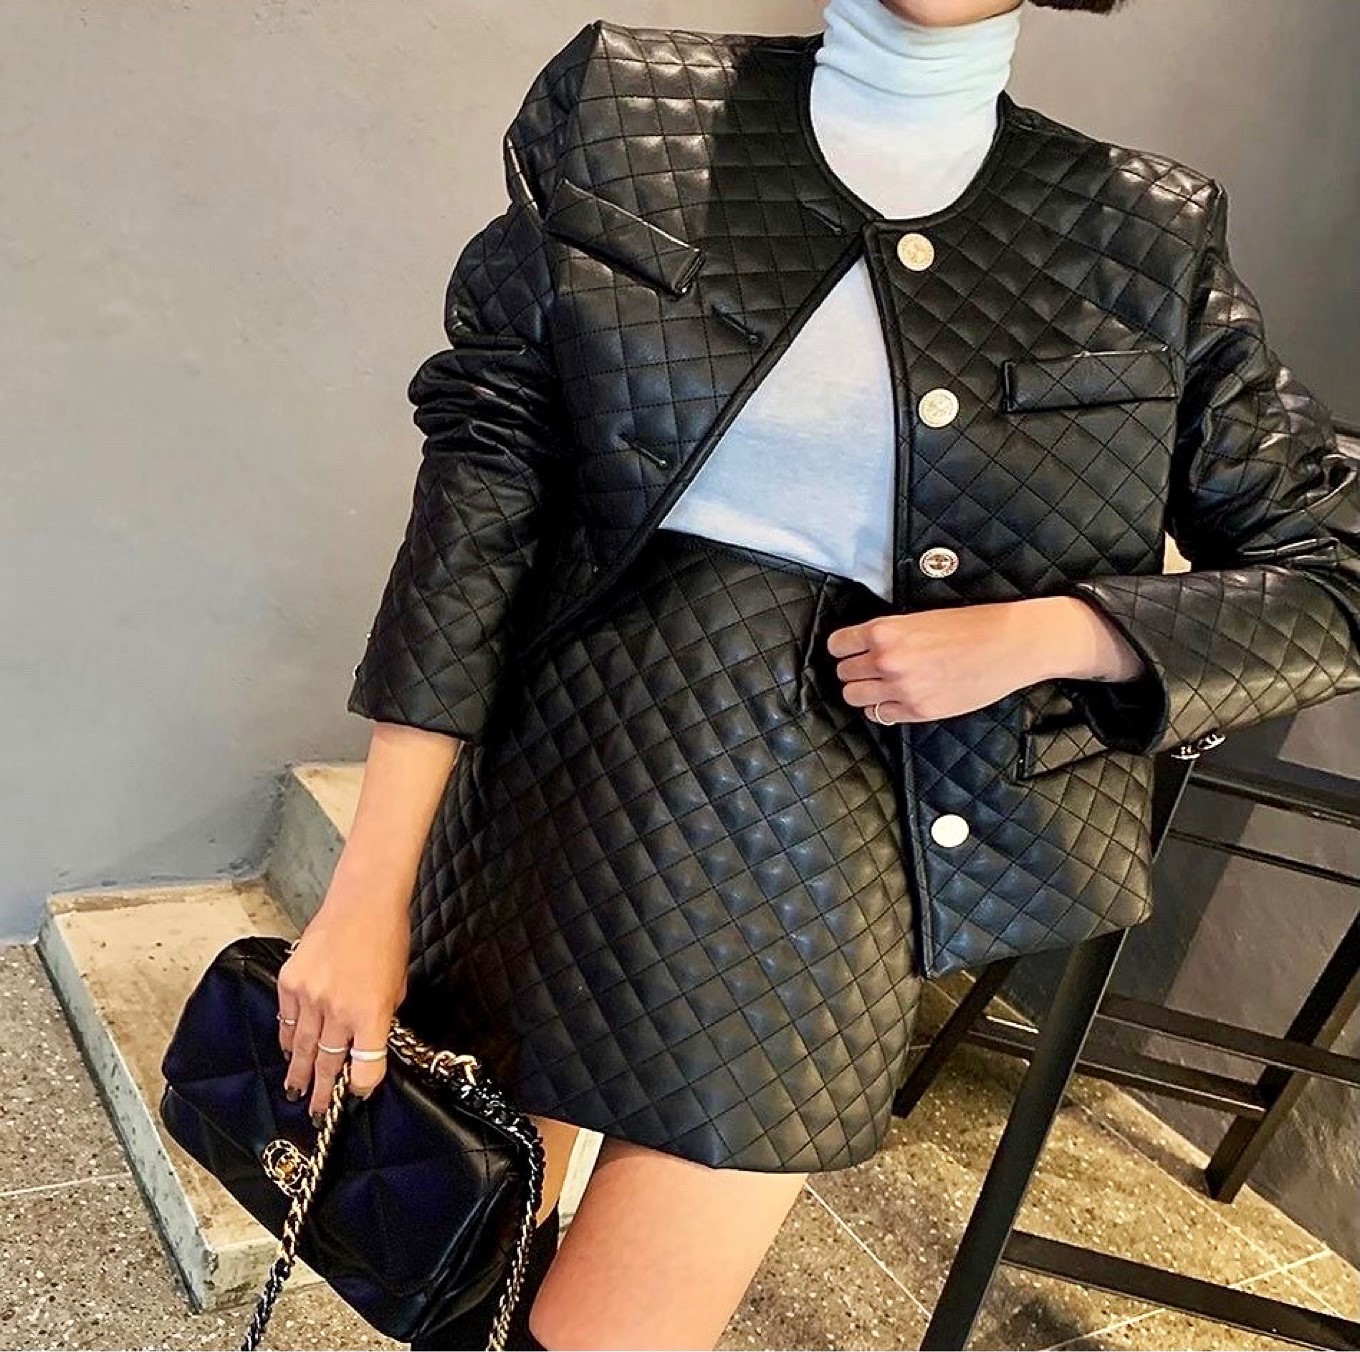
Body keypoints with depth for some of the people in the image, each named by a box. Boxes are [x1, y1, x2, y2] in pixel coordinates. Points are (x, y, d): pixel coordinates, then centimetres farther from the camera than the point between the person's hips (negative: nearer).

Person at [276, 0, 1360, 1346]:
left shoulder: (1147, 238, 1)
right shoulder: (624, 111, 0)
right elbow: (482, 489, -5)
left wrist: (1044, 633, -12)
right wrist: (368, 893, -8)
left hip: (812, 839, 0)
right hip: (560, 768, 1)